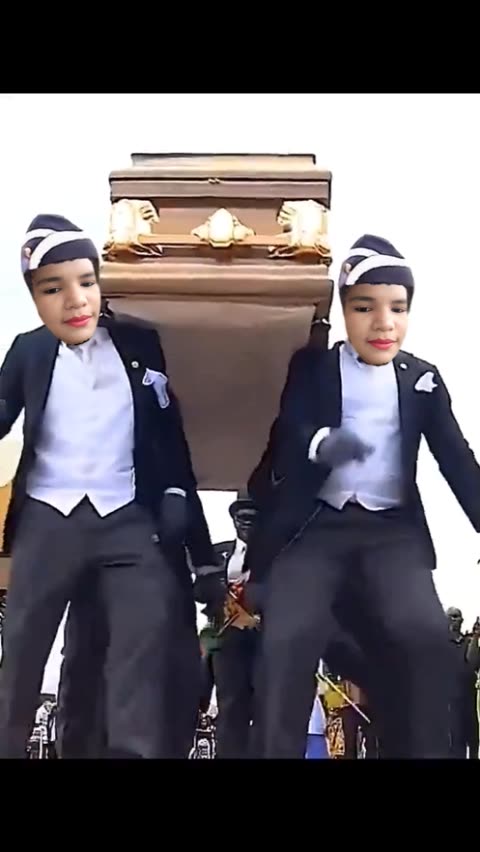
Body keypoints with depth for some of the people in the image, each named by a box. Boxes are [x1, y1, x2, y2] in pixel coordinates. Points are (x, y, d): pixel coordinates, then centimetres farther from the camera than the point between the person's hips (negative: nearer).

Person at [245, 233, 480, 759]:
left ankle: (428, 750, -5)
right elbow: (282, 445, -7)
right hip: (315, 524, -1)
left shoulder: (423, 380, 13)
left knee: (424, 632, -24)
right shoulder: (309, 369, 7)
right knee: (288, 639, -24)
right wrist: (319, 445, -31)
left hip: (393, 527, 1)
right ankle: (278, 751, -8)